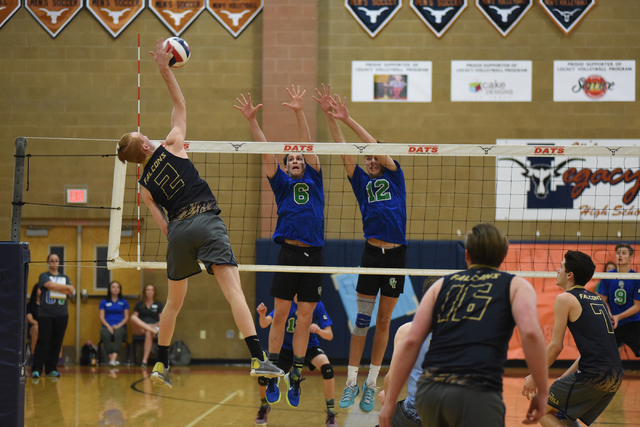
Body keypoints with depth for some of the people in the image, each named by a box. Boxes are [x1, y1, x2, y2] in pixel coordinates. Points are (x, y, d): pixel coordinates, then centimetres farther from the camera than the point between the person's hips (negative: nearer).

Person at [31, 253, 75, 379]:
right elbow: (51, 285, -15)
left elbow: (71, 291, 1)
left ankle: (51, 369, 11)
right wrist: (66, 287, -8)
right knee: (43, 342, -8)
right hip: (45, 314, -4)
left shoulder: (65, 277, 16)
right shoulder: (44, 276, 5)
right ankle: (36, 369, -6)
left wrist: (57, 288, -12)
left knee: (56, 343, 4)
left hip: (61, 315, 4)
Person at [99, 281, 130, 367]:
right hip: (107, 326, 0)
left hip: (120, 326, 0)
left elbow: (126, 317, 9)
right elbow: (101, 317, 7)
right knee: (105, 335, -37)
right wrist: (108, 326, -11)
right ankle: (111, 358, -41)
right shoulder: (104, 302, 15)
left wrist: (118, 325, -9)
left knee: (118, 334, -38)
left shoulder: (124, 302, 16)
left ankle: (114, 359, -50)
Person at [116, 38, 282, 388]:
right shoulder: (170, 146, 7)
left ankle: (160, 365, 27)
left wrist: (178, 240, 18)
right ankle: (258, 359, -26)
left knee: (174, 301, 21)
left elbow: (163, 224, 10)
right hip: (206, 220, -4)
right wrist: (165, 69, 18)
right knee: (234, 290, -14)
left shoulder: (145, 186, 15)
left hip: (178, 229, 4)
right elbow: (180, 104, 16)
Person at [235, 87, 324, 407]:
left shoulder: (313, 179, 15)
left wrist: (299, 112, -5)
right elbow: (266, 153, 3)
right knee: (280, 315, -1)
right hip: (288, 252, -1)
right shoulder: (282, 183, 13)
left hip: (314, 254, 1)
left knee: (305, 319, 4)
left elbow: (308, 145, 5)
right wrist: (251, 120, -6)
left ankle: (296, 376, 8)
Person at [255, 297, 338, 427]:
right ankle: (264, 407, 20)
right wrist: (262, 315, -45)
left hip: (309, 347, -1)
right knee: (263, 378, -16)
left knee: (326, 367, -32)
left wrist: (319, 331, -38)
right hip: (286, 347, 1)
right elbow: (264, 324, -22)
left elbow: (329, 335, -16)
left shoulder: (317, 306, -16)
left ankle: (331, 414, -18)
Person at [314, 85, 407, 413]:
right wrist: (330, 117, -10)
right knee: (362, 319, -2)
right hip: (372, 253, 1)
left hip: (397, 254, -1)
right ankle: (351, 383, 2)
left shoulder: (394, 177, 7)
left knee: (384, 322, 5)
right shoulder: (362, 182, 10)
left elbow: (377, 146, -5)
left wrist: (348, 119, -9)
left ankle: (371, 385, 11)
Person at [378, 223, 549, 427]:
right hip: (477, 394, -4)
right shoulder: (516, 285, 14)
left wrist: (390, 401, 13)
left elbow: (411, 342, 12)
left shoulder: (442, 285, 22)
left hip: (429, 392, 4)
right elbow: (531, 333, -6)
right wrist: (542, 392, -1)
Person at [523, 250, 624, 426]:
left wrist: (535, 376, 6)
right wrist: (565, 377, 29)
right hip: (616, 376, 8)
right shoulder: (596, 299, 22)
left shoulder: (565, 298, -2)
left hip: (593, 374, -8)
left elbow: (556, 346, -5)